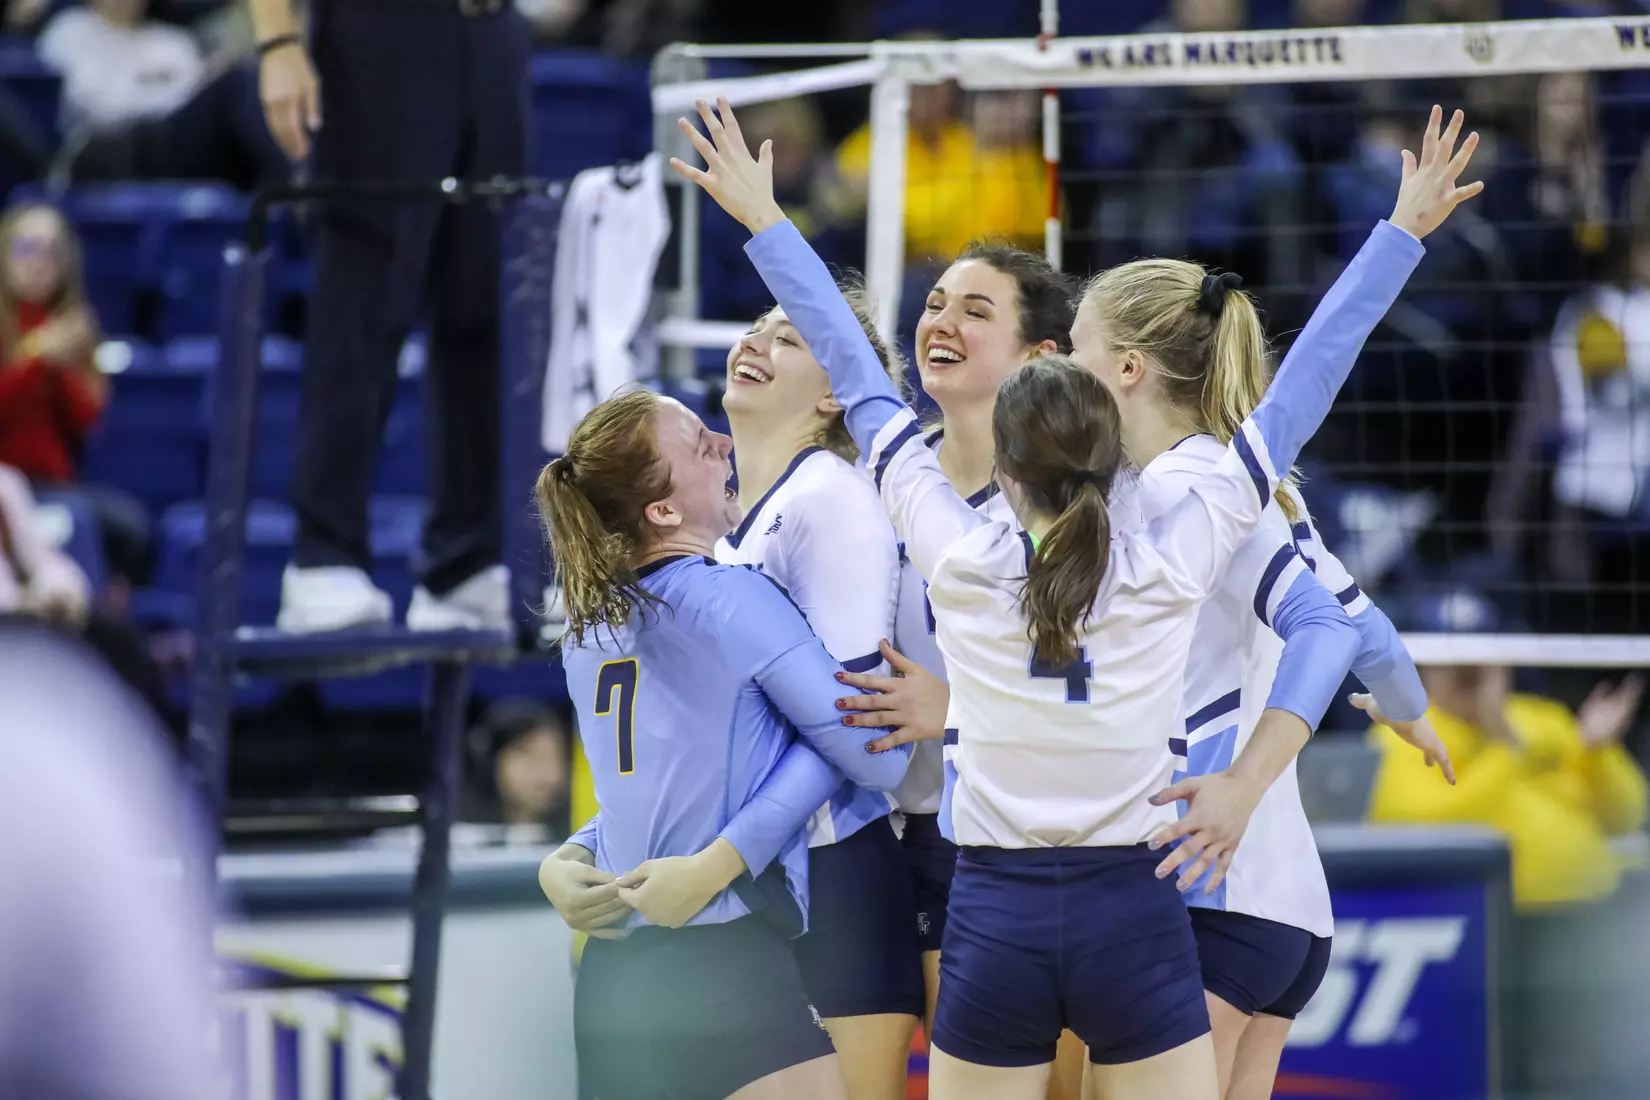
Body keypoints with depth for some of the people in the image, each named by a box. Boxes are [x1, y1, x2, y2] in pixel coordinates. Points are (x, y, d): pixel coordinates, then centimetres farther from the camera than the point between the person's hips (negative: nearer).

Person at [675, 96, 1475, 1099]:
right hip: (1135, 919, 0)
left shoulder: (963, 564, -5)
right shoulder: (1170, 570, -6)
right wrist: (1404, 233, 7)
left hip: (992, 929, 0)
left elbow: (861, 385, 3)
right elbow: (1298, 396, 0)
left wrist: (765, 223, 12)